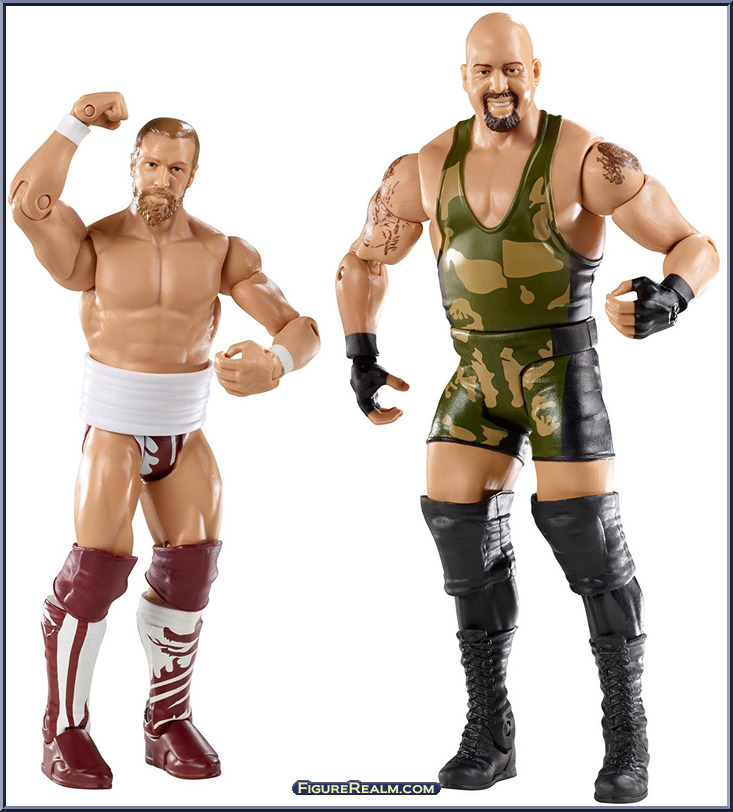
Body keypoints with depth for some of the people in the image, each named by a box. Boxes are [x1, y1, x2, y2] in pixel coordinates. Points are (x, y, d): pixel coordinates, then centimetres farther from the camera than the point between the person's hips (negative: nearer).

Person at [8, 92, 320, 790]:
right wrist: (79, 122, -21)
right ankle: (65, 732, 3)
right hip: (113, 425, -3)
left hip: (185, 429, 3)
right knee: (97, 569, -13)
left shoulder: (221, 252, -4)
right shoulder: (94, 247, -10)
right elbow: (26, 202, -32)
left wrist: (275, 362, -34)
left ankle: (168, 723, 16)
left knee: (189, 569, 0)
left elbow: (301, 330, -10)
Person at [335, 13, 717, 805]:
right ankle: (489, 737, 7)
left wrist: (670, 298, -32)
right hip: (477, 376, 4)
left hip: (562, 369, -4)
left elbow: (696, 246, -9)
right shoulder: (428, 167, 3)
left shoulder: (585, 159, -11)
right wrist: (361, 359, 4)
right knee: (461, 532, -5)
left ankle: (627, 737, 6)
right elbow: (364, 260, 15)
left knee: (591, 543, -10)